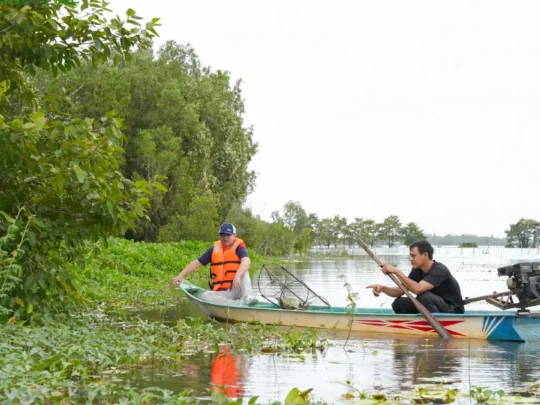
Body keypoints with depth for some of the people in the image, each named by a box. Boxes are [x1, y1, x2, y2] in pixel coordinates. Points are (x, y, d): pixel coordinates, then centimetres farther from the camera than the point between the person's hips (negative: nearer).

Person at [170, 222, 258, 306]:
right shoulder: (214, 249, 11)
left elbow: (246, 261, -23)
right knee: (204, 296, -27)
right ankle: (240, 303, -39)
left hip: (237, 291, -3)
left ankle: (247, 297, -43)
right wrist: (181, 275, 1)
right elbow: (197, 263, 13)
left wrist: (237, 276, -42)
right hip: (221, 293, 3)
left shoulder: (238, 247, -2)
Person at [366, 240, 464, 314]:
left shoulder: (439, 270, -25)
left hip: (453, 312, -7)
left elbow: (418, 289, -38)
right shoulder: (417, 271, 0)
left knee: (424, 296, -33)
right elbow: (399, 291, 0)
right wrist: (383, 288, -20)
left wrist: (396, 271, -34)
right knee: (399, 303, -7)